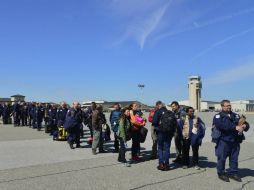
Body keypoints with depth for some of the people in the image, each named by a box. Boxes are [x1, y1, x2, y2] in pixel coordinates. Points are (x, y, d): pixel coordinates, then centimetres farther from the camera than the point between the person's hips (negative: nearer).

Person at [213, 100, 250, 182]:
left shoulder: (235, 115, 13)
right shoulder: (218, 116, -5)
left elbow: (246, 124, 9)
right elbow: (222, 125, -24)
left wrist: (244, 126, -16)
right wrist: (235, 127, -28)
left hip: (235, 141, 5)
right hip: (224, 141, -5)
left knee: (234, 158, 14)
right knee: (222, 158, 3)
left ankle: (233, 173, 30)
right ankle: (221, 173, 19)